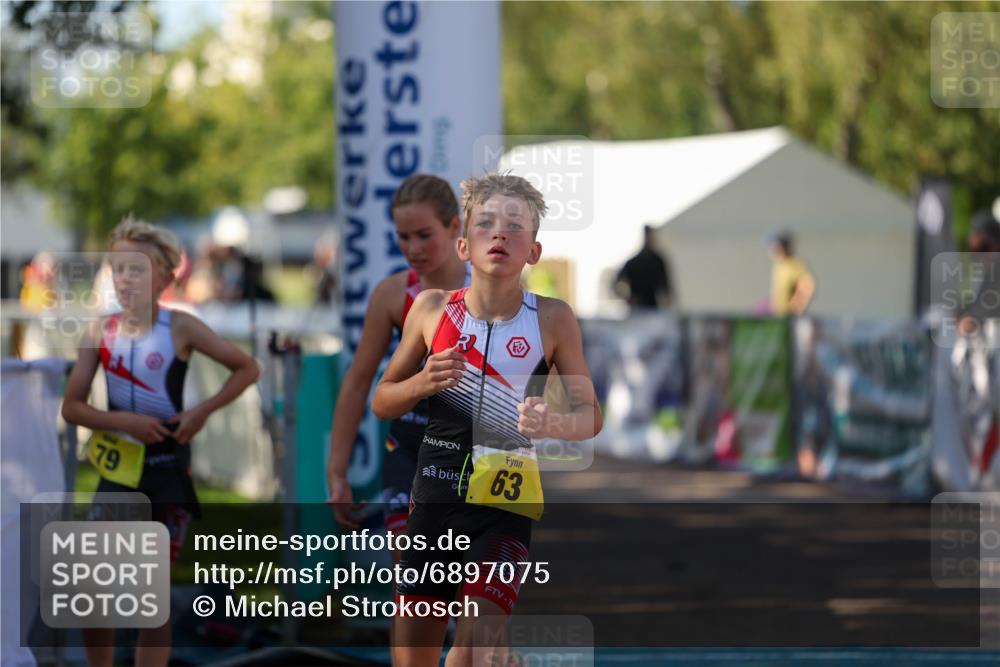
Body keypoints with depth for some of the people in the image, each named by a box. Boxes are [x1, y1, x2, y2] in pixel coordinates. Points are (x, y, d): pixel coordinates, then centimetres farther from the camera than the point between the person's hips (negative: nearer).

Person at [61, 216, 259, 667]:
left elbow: (246, 369, -1)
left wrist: (202, 411, -11)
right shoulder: (101, 333, -2)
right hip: (117, 468, 2)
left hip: (167, 468, -2)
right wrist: (123, 420, -17)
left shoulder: (180, 328, -8)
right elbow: (72, 407, -2)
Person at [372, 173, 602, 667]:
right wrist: (422, 383, -10)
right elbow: (381, 402, 11)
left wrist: (553, 425, -18)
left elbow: (590, 416, 4)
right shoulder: (433, 308, 2)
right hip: (434, 500, 3)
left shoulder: (552, 319, -3)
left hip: (506, 502, -3)